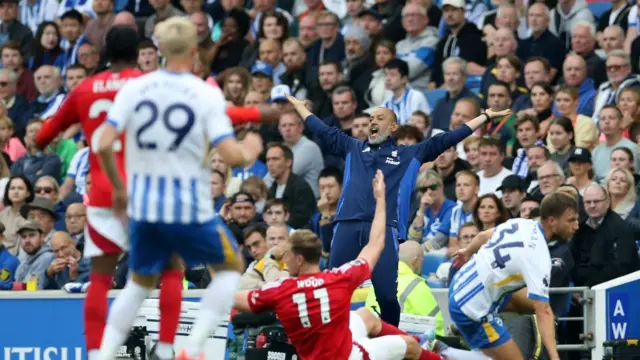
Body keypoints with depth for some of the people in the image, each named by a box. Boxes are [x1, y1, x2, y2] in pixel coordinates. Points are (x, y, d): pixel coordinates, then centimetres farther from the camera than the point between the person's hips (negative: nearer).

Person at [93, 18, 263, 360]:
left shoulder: (134, 88, -2)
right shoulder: (207, 94, -10)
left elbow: (103, 144, -7)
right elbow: (232, 155, -15)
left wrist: (119, 188, 10)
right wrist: (250, 150, 8)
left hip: (143, 206, 3)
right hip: (190, 207, -3)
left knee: (139, 282, 23)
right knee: (230, 267, 19)